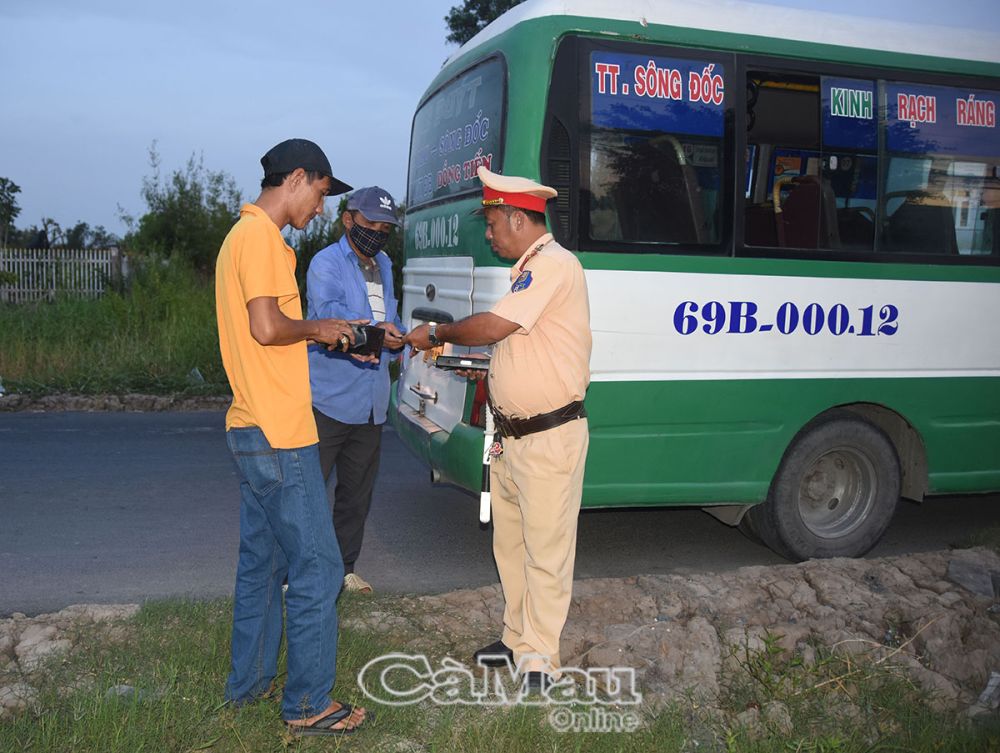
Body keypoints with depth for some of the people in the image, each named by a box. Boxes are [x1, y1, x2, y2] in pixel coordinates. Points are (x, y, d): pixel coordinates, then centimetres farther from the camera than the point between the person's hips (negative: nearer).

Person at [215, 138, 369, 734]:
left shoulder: (247, 233, 18)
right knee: (317, 568, -2)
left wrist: (323, 335, 12)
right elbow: (267, 326, -24)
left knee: (261, 561, 19)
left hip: (253, 431, 11)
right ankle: (308, 704, 8)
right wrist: (318, 328, -7)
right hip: (279, 435, -11)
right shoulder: (262, 236, -14)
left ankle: (248, 681, 31)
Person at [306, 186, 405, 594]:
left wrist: (399, 335, -3)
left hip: (370, 404, 8)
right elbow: (328, 310, -25)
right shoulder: (326, 263, -9)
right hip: (327, 400, -7)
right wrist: (373, 329, -41)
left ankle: (344, 566, 30)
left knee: (357, 492, 16)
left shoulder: (383, 265, 16)